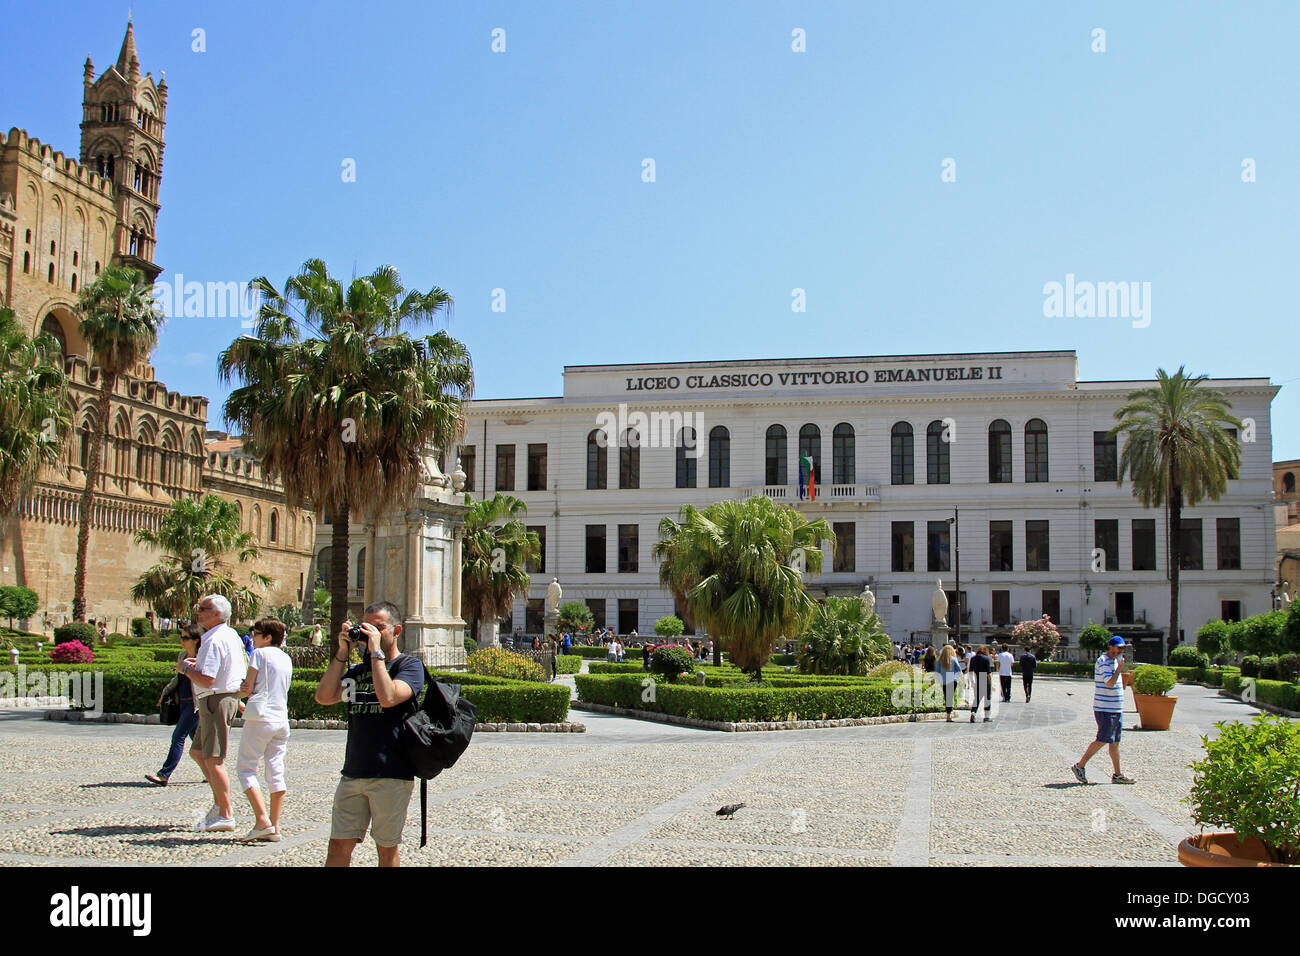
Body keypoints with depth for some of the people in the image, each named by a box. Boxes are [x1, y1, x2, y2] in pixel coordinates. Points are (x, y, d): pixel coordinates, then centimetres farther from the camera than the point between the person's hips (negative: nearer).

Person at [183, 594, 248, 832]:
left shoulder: (214, 641, -19)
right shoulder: (231, 635, 13)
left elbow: (207, 680, -26)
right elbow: (244, 668, 23)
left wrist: (185, 668, -8)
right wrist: (200, 663, 19)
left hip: (215, 701, -11)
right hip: (229, 696, 11)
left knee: (213, 759, -7)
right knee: (197, 752, 19)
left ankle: (225, 815, -5)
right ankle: (219, 803, 21)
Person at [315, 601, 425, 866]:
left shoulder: (409, 665, 0)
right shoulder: (357, 670, 18)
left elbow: (388, 697, -19)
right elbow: (324, 697, 4)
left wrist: (376, 652, -13)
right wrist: (342, 652, 2)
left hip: (392, 775, -5)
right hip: (353, 772, 5)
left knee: (387, 848, 5)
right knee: (339, 845, 2)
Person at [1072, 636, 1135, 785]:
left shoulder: (1114, 661, 17)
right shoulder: (1104, 662, -14)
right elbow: (1110, 683, -25)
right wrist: (1120, 667, -21)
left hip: (1116, 709, 9)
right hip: (1105, 710, -9)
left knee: (1115, 742, 8)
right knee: (1102, 740, -8)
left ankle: (1117, 775, 10)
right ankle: (1080, 766, 2)